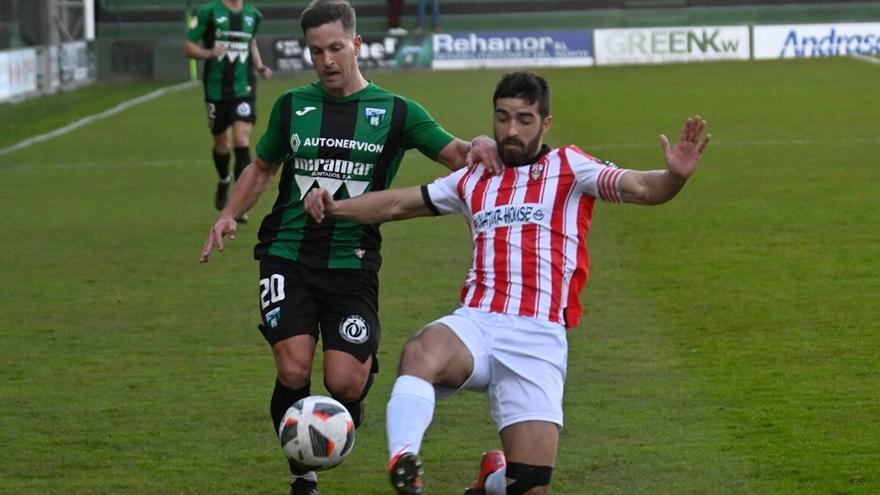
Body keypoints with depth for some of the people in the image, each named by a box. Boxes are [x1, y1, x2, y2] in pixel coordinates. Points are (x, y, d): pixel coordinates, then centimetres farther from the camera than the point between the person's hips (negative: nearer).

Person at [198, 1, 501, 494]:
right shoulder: (292, 106, 10)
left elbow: (457, 155, 0)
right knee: (294, 370, -15)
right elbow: (263, 167, 24)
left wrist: (480, 146, -24)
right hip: (288, 258, 1)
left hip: (352, 264, -1)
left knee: (345, 382, -14)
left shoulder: (395, 112, 4)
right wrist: (230, 214, 9)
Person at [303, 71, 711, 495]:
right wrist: (334, 207, 13)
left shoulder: (568, 168, 8)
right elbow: (398, 204, 28)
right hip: (475, 324, 2)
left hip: (538, 336, -2)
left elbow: (639, 188, -6)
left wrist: (674, 176, -28)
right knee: (421, 352, -37)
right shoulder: (475, 180, 21)